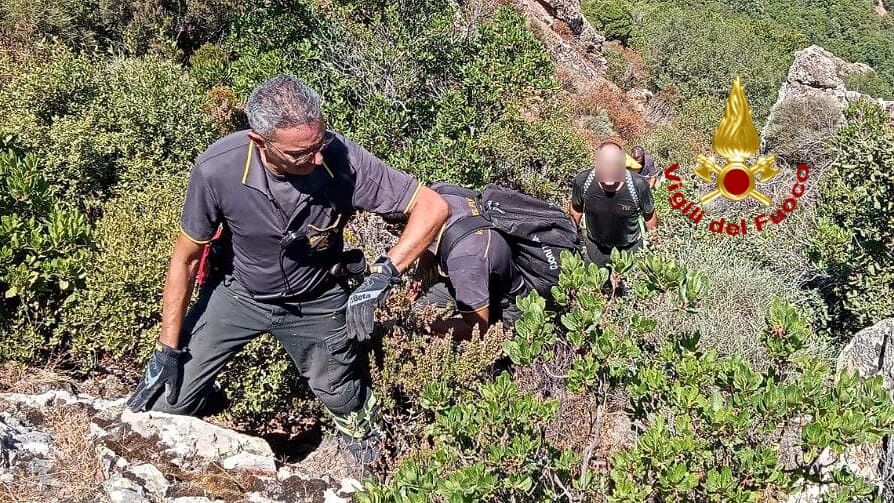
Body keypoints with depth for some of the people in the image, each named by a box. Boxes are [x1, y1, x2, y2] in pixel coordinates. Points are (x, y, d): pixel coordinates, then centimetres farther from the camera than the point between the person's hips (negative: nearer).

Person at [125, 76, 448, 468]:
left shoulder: (343, 160, -33)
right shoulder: (216, 170, -32)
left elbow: (432, 207, -24)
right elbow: (186, 258, -15)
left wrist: (382, 275, -36)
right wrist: (167, 349, -10)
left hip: (316, 303, 0)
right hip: (238, 292, 0)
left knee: (341, 396, 18)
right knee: (169, 403, 1)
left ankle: (362, 436, 55)